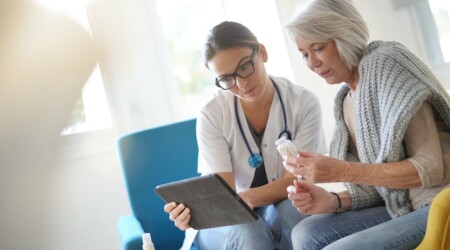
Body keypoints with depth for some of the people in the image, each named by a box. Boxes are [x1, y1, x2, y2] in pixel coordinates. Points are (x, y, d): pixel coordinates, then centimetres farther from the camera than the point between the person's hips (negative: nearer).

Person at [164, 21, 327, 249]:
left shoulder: (304, 103, -11)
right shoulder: (212, 116, -11)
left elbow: (296, 180, -15)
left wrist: (245, 198, -36)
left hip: (285, 208, 0)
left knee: (290, 212, -35)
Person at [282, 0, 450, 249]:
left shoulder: (386, 63, -10)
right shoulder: (346, 102, 12)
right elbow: (379, 187, 12)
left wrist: (341, 171, -23)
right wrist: (334, 201, -7)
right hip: (403, 208, 7)